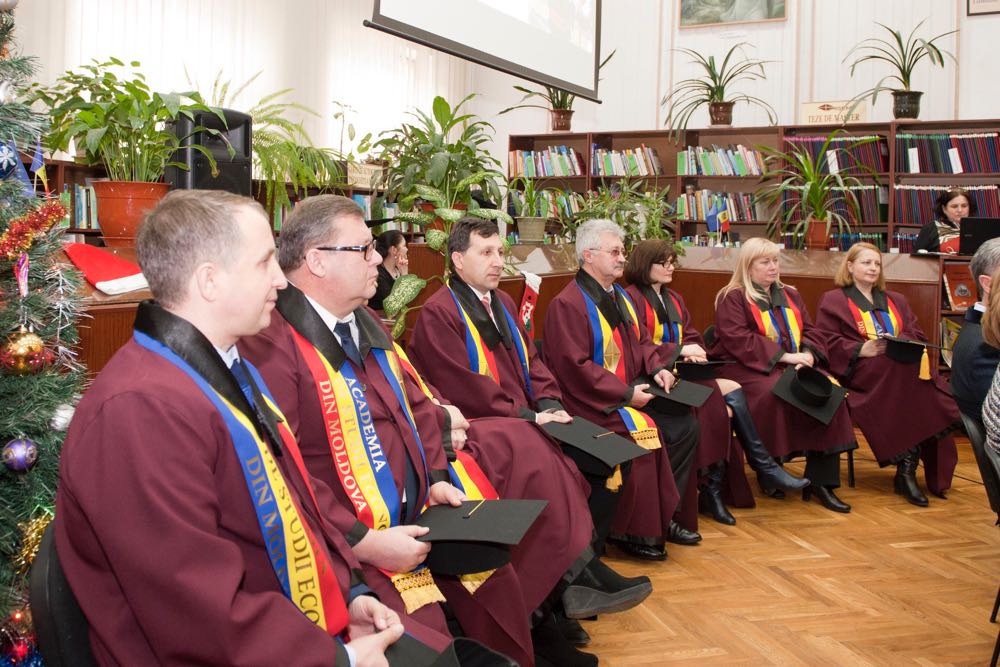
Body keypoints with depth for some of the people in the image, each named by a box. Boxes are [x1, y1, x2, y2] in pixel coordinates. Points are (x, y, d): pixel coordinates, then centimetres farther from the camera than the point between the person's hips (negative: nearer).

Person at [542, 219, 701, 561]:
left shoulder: (620, 297, 14)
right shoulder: (567, 305, -15)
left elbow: (640, 342, 22)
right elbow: (575, 368, -20)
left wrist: (656, 367, 0)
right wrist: (626, 394, -21)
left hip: (631, 390, 9)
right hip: (593, 401, -9)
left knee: (685, 424, -7)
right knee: (646, 432, -28)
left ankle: (663, 514, 6)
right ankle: (634, 530, -11)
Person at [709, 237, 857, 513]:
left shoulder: (790, 295, 20)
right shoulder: (732, 298, 0)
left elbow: (810, 331, 15)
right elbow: (739, 341, -13)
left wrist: (807, 354, -9)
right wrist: (784, 356, -19)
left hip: (793, 365, 6)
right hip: (749, 367, -6)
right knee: (774, 393, -37)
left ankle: (820, 480, -20)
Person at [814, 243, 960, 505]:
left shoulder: (896, 301, 29)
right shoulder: (832, 300, 13)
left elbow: (917, 335, 17)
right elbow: (827, 343, 0)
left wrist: (902, 344, -7)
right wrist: (862, 349, -15)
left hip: (902, 364, 5)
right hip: (860, 370, -5)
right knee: (901, 372, -36)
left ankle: (908, 470, -28)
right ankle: (906, 468, -33)